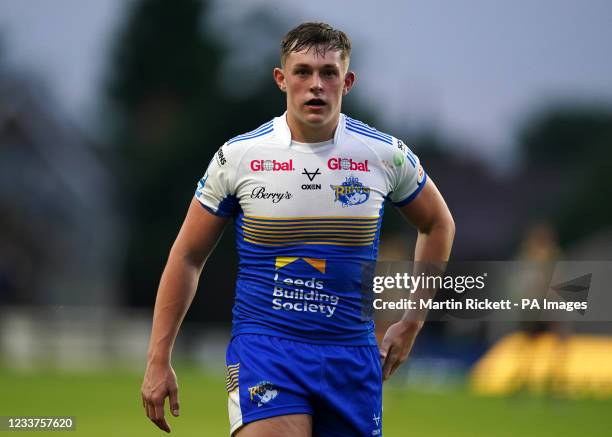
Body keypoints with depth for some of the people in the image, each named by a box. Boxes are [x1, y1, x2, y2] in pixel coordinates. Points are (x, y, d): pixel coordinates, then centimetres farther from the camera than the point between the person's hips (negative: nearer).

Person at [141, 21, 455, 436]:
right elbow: (187, 256, 7)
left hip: (352, 354, 2)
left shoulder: (386, 154, 2)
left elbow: (439, 224, 20)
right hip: (262, 347, -2)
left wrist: (410, 324, 15)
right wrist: (159, 359, 3)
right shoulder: (238, 156, -2)